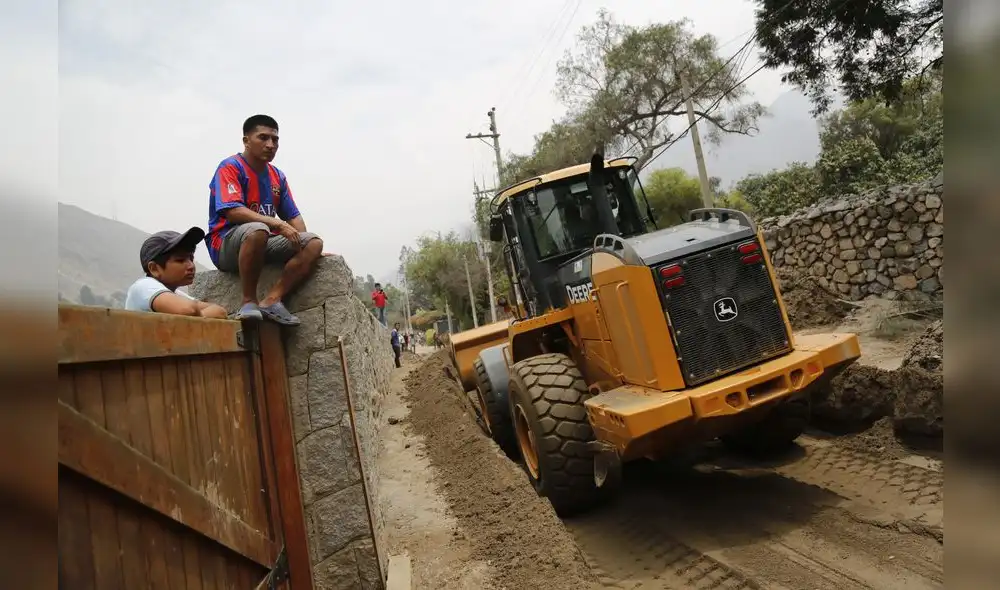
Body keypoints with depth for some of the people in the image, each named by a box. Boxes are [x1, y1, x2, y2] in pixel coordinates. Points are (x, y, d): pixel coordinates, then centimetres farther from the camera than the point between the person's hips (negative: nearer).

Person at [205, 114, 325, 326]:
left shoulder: (278, 176, 14)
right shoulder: (230, 167, -7)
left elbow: (293, 216, 12)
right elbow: (232, 211, -22)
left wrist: (304, 245, -5)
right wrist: (278, 225, -28)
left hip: (264, 244, 7)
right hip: (226, 245, -7)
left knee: (314, 243, -13)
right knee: (257, 230, -39)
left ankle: (272, 300, -24)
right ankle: (249, 301, -26)